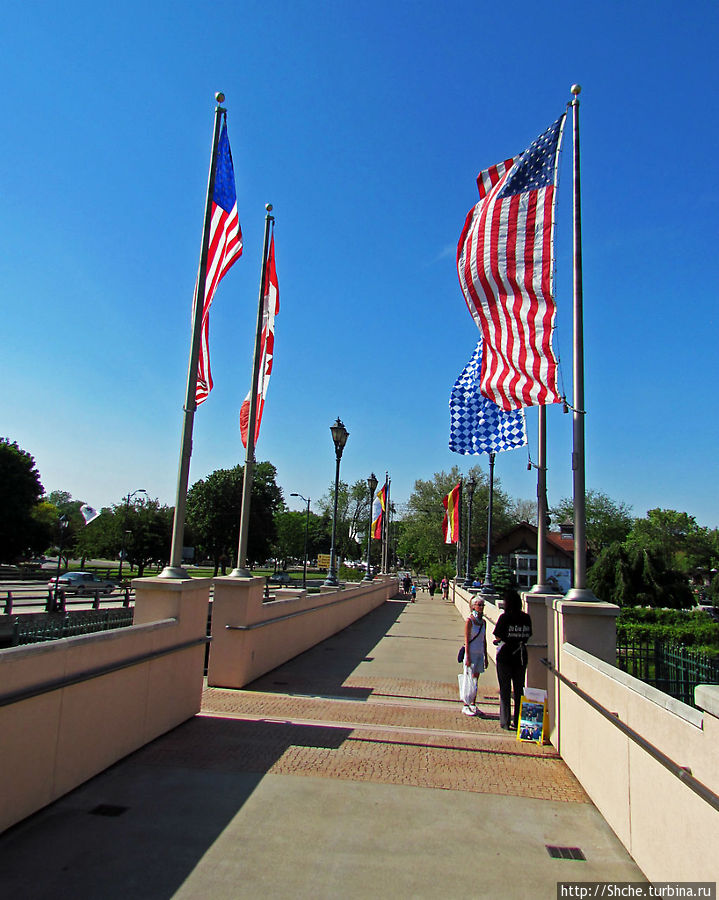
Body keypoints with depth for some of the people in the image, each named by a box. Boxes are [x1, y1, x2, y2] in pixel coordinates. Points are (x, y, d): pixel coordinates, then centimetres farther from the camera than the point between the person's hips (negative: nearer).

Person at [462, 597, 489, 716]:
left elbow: (484, 640, 14)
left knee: (475, 679, 11)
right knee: (470, 680, -3)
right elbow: (466, 640, -12)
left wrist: (486, 657, 13)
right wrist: (467, 657, -16)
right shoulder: (469, 621, -11)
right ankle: (466, 706, 4)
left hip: (480, 654, 6)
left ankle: (473, 705, 19)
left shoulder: (483, 622, 8)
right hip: (471, 653, -6)